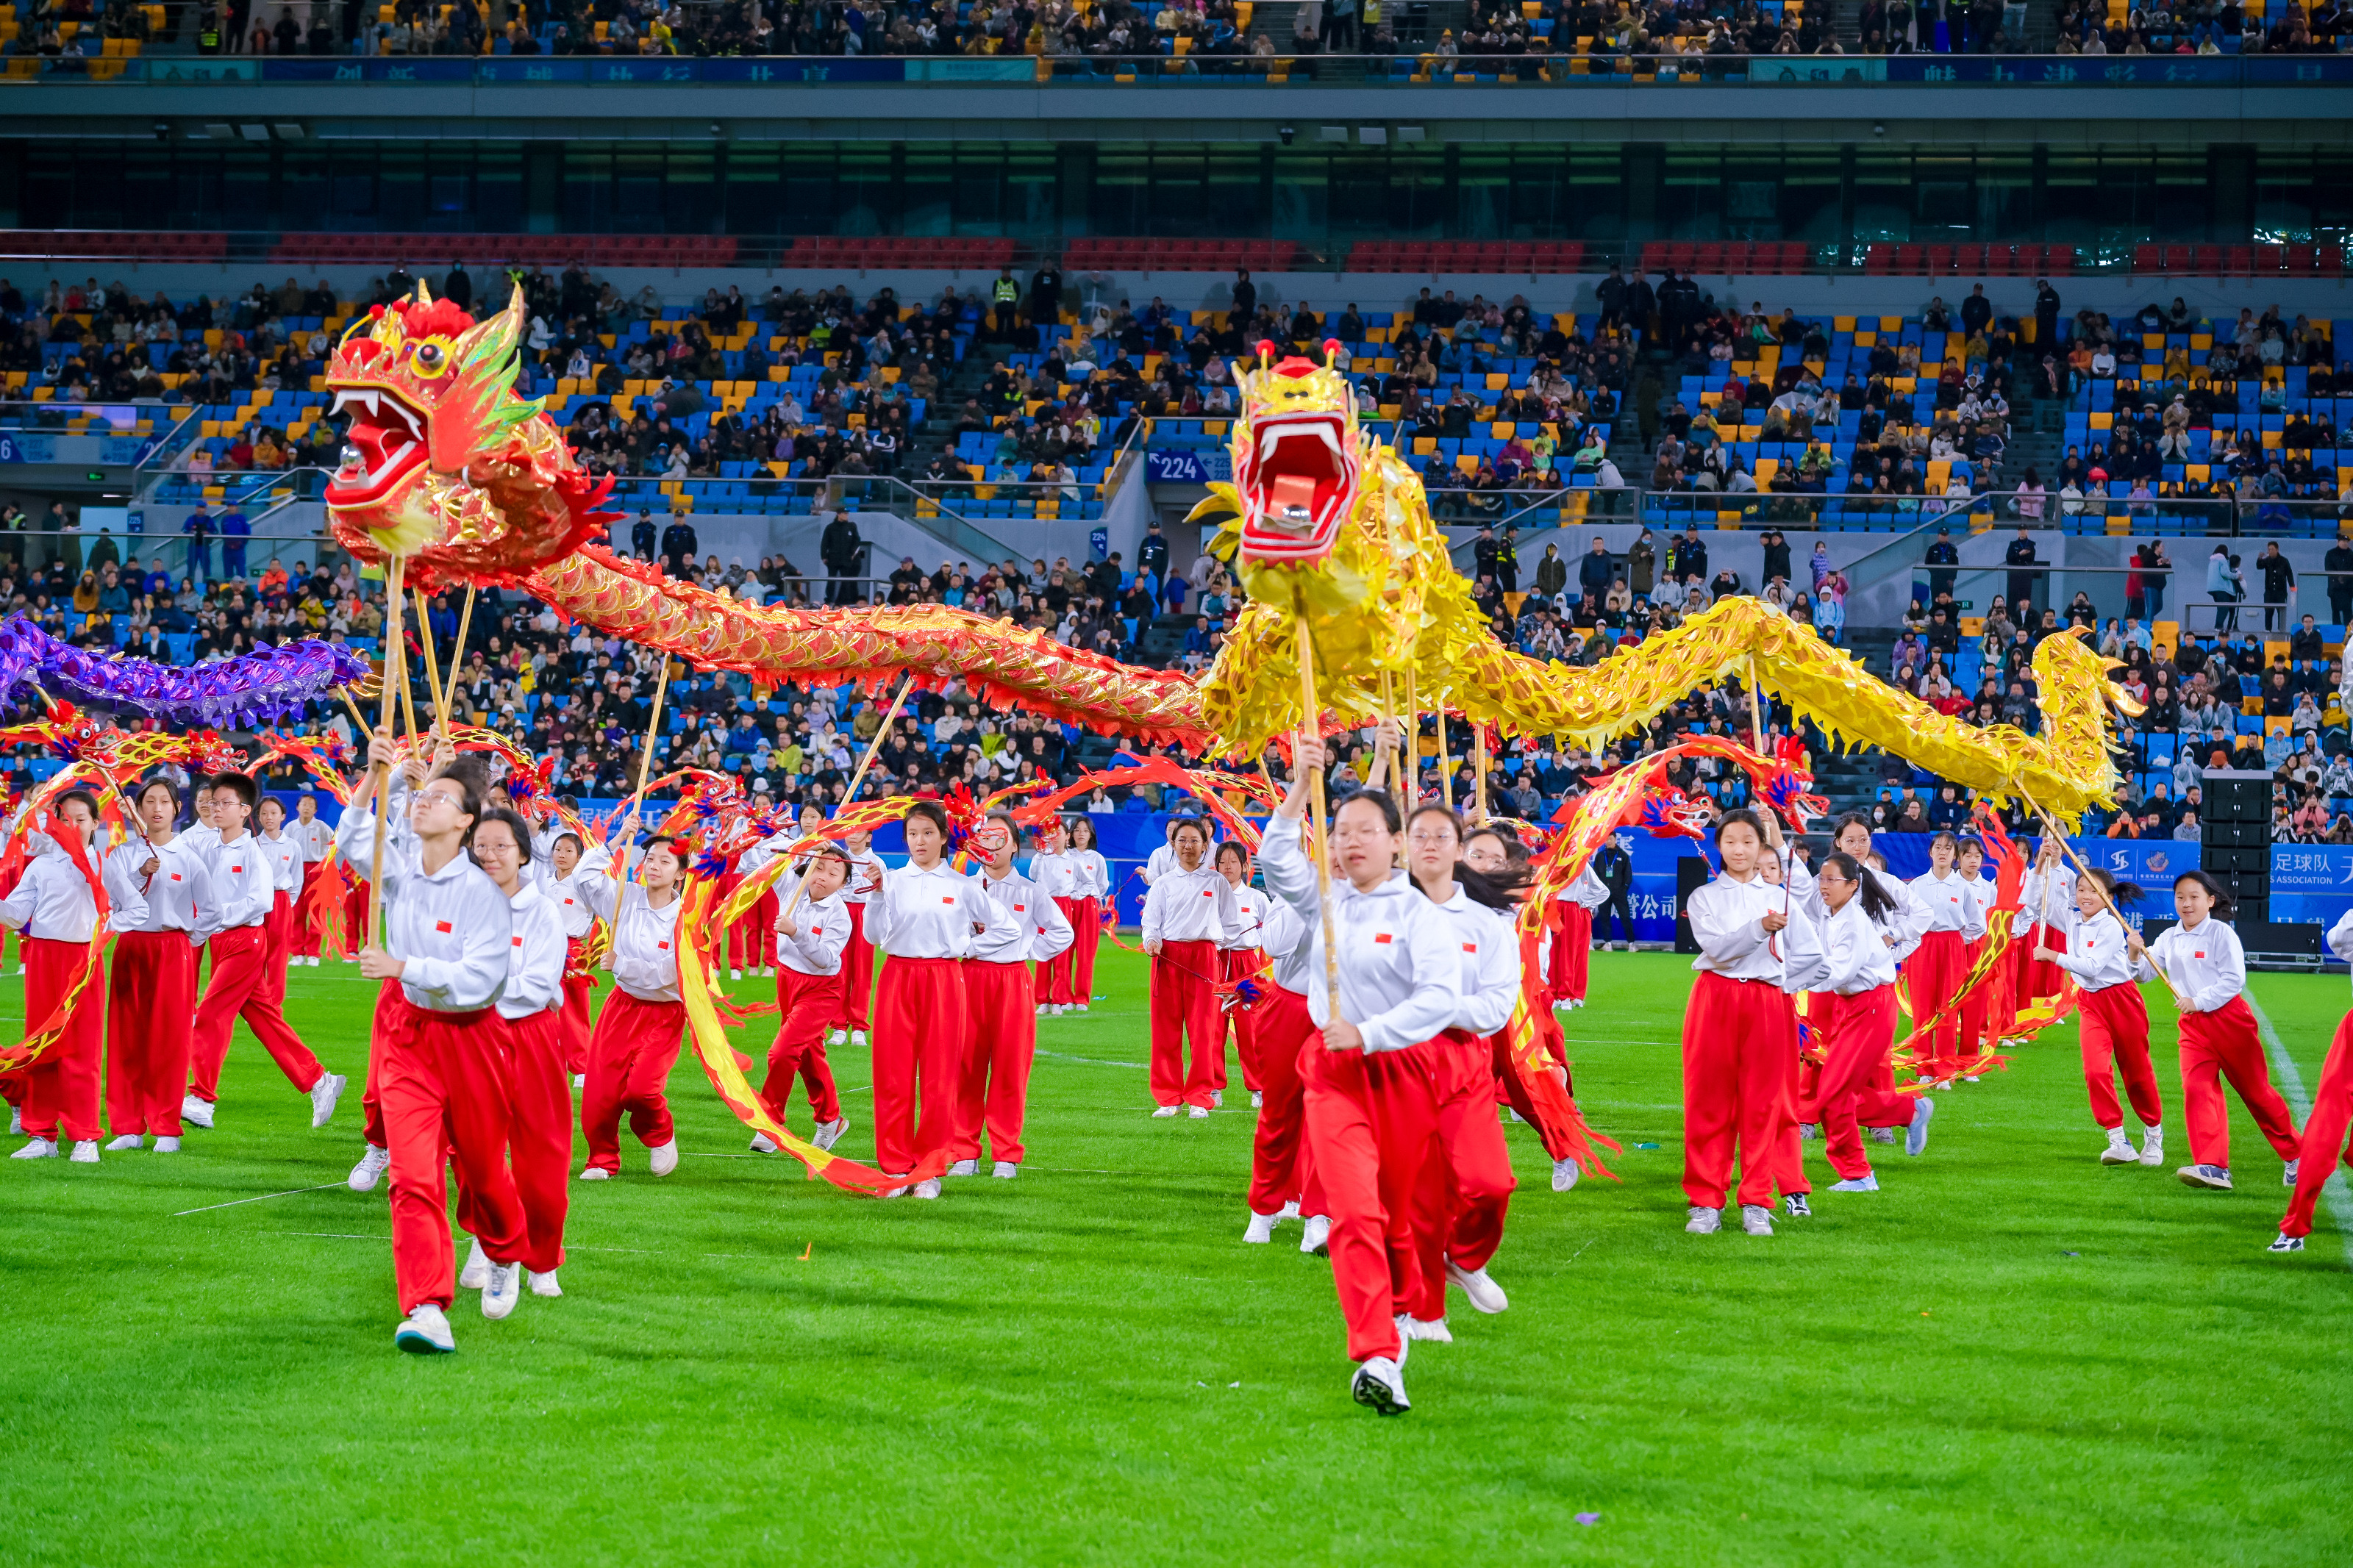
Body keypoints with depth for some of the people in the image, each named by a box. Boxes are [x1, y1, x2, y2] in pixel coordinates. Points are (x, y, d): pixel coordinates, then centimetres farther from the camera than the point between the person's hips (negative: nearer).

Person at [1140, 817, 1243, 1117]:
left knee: (1202, 1028, -4)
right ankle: (1168, 1098, 7)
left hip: (1204, 955, -1)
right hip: (1167, 957, 1)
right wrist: (1151, 941, -10)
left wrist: (1214, 941, 6)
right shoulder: (1164, 882, 11)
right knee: (1166, 1028, 0)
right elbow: (1151, 920, 7)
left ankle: (1199, 1099, 1)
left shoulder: (1216, 882, 9)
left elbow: (1232, 923, 13)